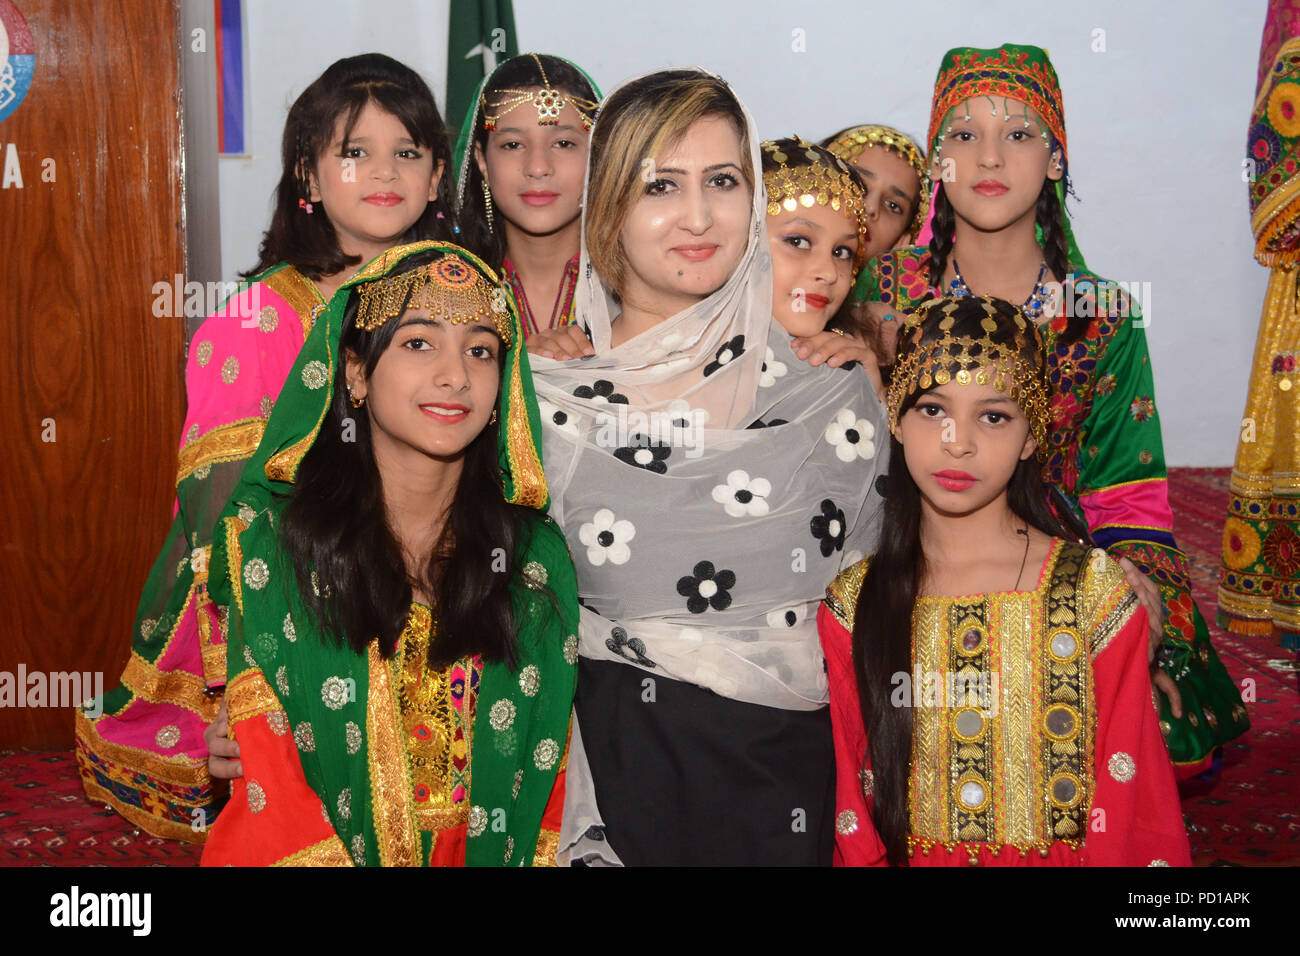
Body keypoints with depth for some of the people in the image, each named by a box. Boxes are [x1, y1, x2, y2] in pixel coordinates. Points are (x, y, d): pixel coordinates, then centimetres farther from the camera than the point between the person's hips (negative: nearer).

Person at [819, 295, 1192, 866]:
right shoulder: (851, 606, 2)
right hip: (907, 856, 1)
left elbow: (1132, 810, 0)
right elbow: (851, 810, 3)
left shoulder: (1098, 596, -2)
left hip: (1060, 859, -1)